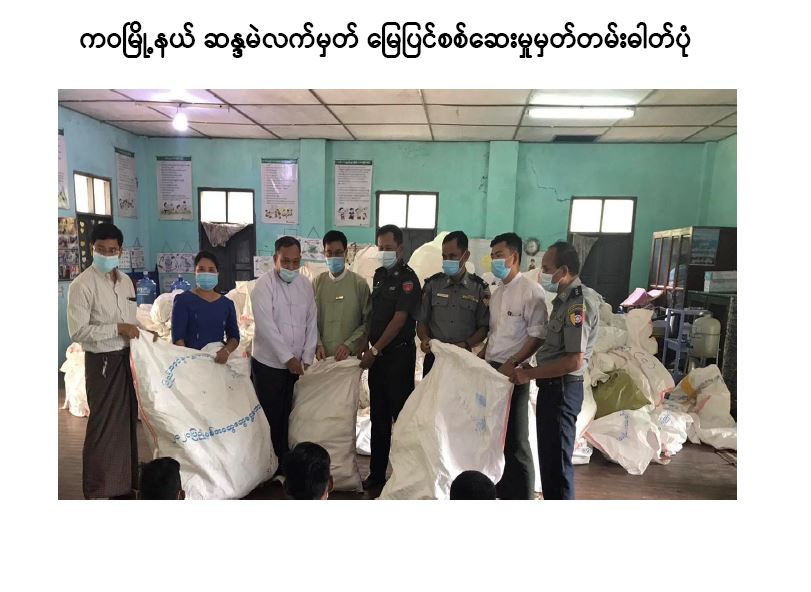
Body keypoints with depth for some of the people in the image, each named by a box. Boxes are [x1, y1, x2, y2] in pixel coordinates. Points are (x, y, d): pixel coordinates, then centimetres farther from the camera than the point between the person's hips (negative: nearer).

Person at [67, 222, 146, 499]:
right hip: (102, 362, -7)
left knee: (127, 419, 16)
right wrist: (117, 329, -22)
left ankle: (126, 481, 32)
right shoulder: (82, 285, -14)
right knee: (104, 424, 3)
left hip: (127, 358, 7)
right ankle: (98, 489, 20)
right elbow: (78, 332, -20)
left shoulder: (126, 281, 8)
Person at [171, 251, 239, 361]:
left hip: (218, 361, 2)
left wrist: (226, 350, -12)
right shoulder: (183, 300, 0)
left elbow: (234, 336, 8)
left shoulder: (227, 303, 9)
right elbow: (178, 337, -6)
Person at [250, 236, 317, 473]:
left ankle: (284, 462, 25)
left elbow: (311, 322, 5)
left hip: (296, 364, 4)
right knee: (270, 416, 4)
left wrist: (306, 358, -2)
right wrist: (288, 358, -18)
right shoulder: (264, 285, -11)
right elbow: (266, 326, -18)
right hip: (269, 363, -4)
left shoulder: (305, 284, 5)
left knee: (287, 415, 12)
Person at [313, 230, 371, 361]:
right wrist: (318, 344, -8)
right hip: (323, 355, 1)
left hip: (351, 355, -1)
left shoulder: (360, 284, -2)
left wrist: (349, 345, -12)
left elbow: (367, 322, -3)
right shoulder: (318, 283, 4)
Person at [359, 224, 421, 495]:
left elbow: (399, 319, -16)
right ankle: (377, 475, 24)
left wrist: (374, 351, -14)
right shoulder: (379, 275, 13)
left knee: (401, 414, 0)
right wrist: (367, 346, 10)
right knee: (378, 416, 13)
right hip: (377, 354, 7)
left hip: (399, 354, -7)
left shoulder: (407, 278, -10)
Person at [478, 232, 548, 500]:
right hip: (491, 370, 8)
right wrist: (479, 360, 12)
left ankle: (521, 496, 15)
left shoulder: (530, 291, -11)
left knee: (515, 439, 1)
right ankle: (500, 488, 28)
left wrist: (513, 363, -20)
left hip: (513, 372, -8)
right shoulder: (497, 293, 14)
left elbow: (538, 335, -15)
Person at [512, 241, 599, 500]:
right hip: (552, 386, 10)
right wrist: (533, 371, 7)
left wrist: (530, 374, -17)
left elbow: (574, 361, -23)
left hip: (562, 388, -10)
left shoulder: (579, 303, -18)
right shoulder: (565, 300, 13)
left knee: (557, 460, 0)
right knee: (549, 455, 20)